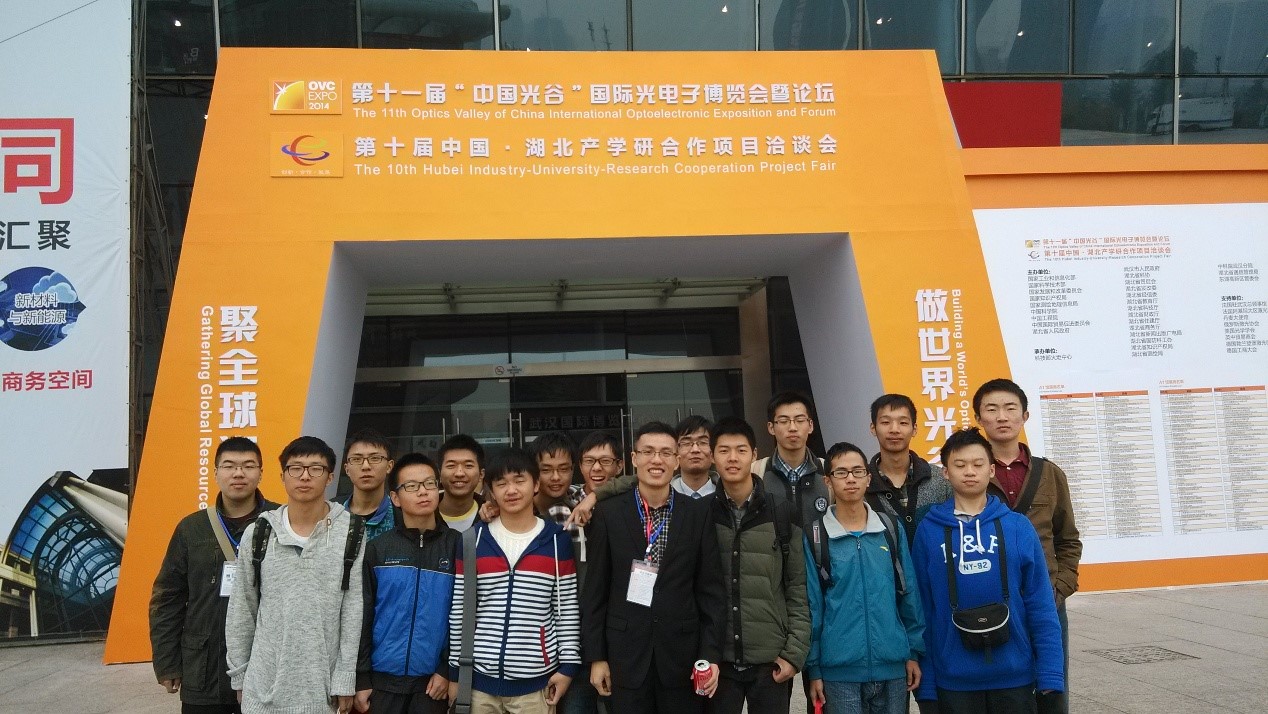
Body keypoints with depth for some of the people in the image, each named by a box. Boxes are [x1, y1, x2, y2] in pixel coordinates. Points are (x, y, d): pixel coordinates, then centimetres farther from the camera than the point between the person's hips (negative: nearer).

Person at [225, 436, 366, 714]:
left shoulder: (352, 535, -4)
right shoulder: (258, 533, 2)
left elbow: (355, 612, -4)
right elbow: (241, 610, 8)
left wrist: (346, 681, -6)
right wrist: (239, 675, 7)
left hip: (324, 686, -1)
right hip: (263, 687, 2)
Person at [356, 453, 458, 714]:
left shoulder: (456, 545, -1)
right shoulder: (377, 549, 1)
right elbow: (362, 617, 2)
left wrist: (447, 670, -6)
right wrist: (361, 677, -1)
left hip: (433, 678, -1)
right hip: (384, 678, 1)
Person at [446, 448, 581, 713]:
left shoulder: (557, 540, 1)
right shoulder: (473, 539, 1)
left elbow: (567, 609, 3)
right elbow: (459, 609, 4)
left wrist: (568, 665, -1)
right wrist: (455, 671, 4)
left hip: (536, 681, 0)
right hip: (481, 677, 1)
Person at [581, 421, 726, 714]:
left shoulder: (699, 513, 0)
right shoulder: (609, 513, -1)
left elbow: (711, 589, 1)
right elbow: (595, 590, 1)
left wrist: (711, 654, -4)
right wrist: (596, 656, 0)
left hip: (683, 652, 0)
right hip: (626, 654, 0)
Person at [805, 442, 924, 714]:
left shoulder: (891, 529, 4)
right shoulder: (815, 537, -3)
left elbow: (909, 595, 8)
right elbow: (810, 605, -2)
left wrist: (915, 652, 6)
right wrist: (813, 668, -2)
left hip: (893, 666, 3)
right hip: (839, 671, -2)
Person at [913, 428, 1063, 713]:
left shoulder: (1018, 527, 0)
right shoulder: (928, 531, -1)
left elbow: (1041, 606, 0)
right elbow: (922, 610, 0)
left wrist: (1050, 673, -6)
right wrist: (925, 683, -1)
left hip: (1015, 676, 1)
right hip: (954, 681, 0)